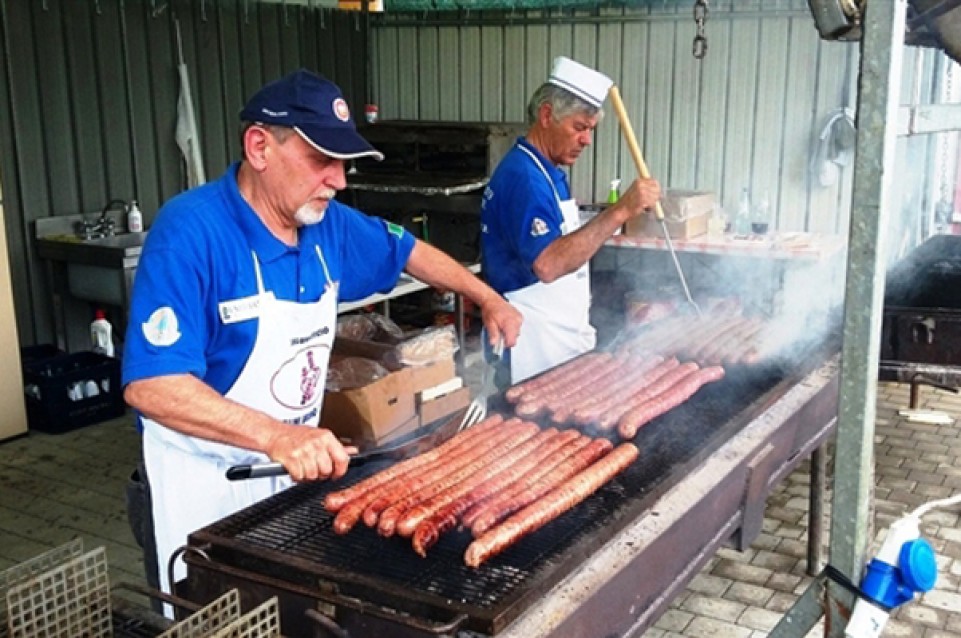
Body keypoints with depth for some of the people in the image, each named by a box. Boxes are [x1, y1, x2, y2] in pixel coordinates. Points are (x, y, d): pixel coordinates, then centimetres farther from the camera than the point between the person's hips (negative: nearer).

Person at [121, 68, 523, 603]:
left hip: (299, 465, 7)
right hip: (210, 477, -6)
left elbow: (407, 251, 19)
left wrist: (489, 300, 15)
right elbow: (151, 385, -30)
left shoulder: (329, 224, -1)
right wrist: (276, 436, -40)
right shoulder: (191, 232, -23)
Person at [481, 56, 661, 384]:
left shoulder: (548, 172, 13)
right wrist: (621, 211, -34)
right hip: (536, 343, -10)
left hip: (562, 335, 10)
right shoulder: (522, 178, -20)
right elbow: (547, 265, -33)